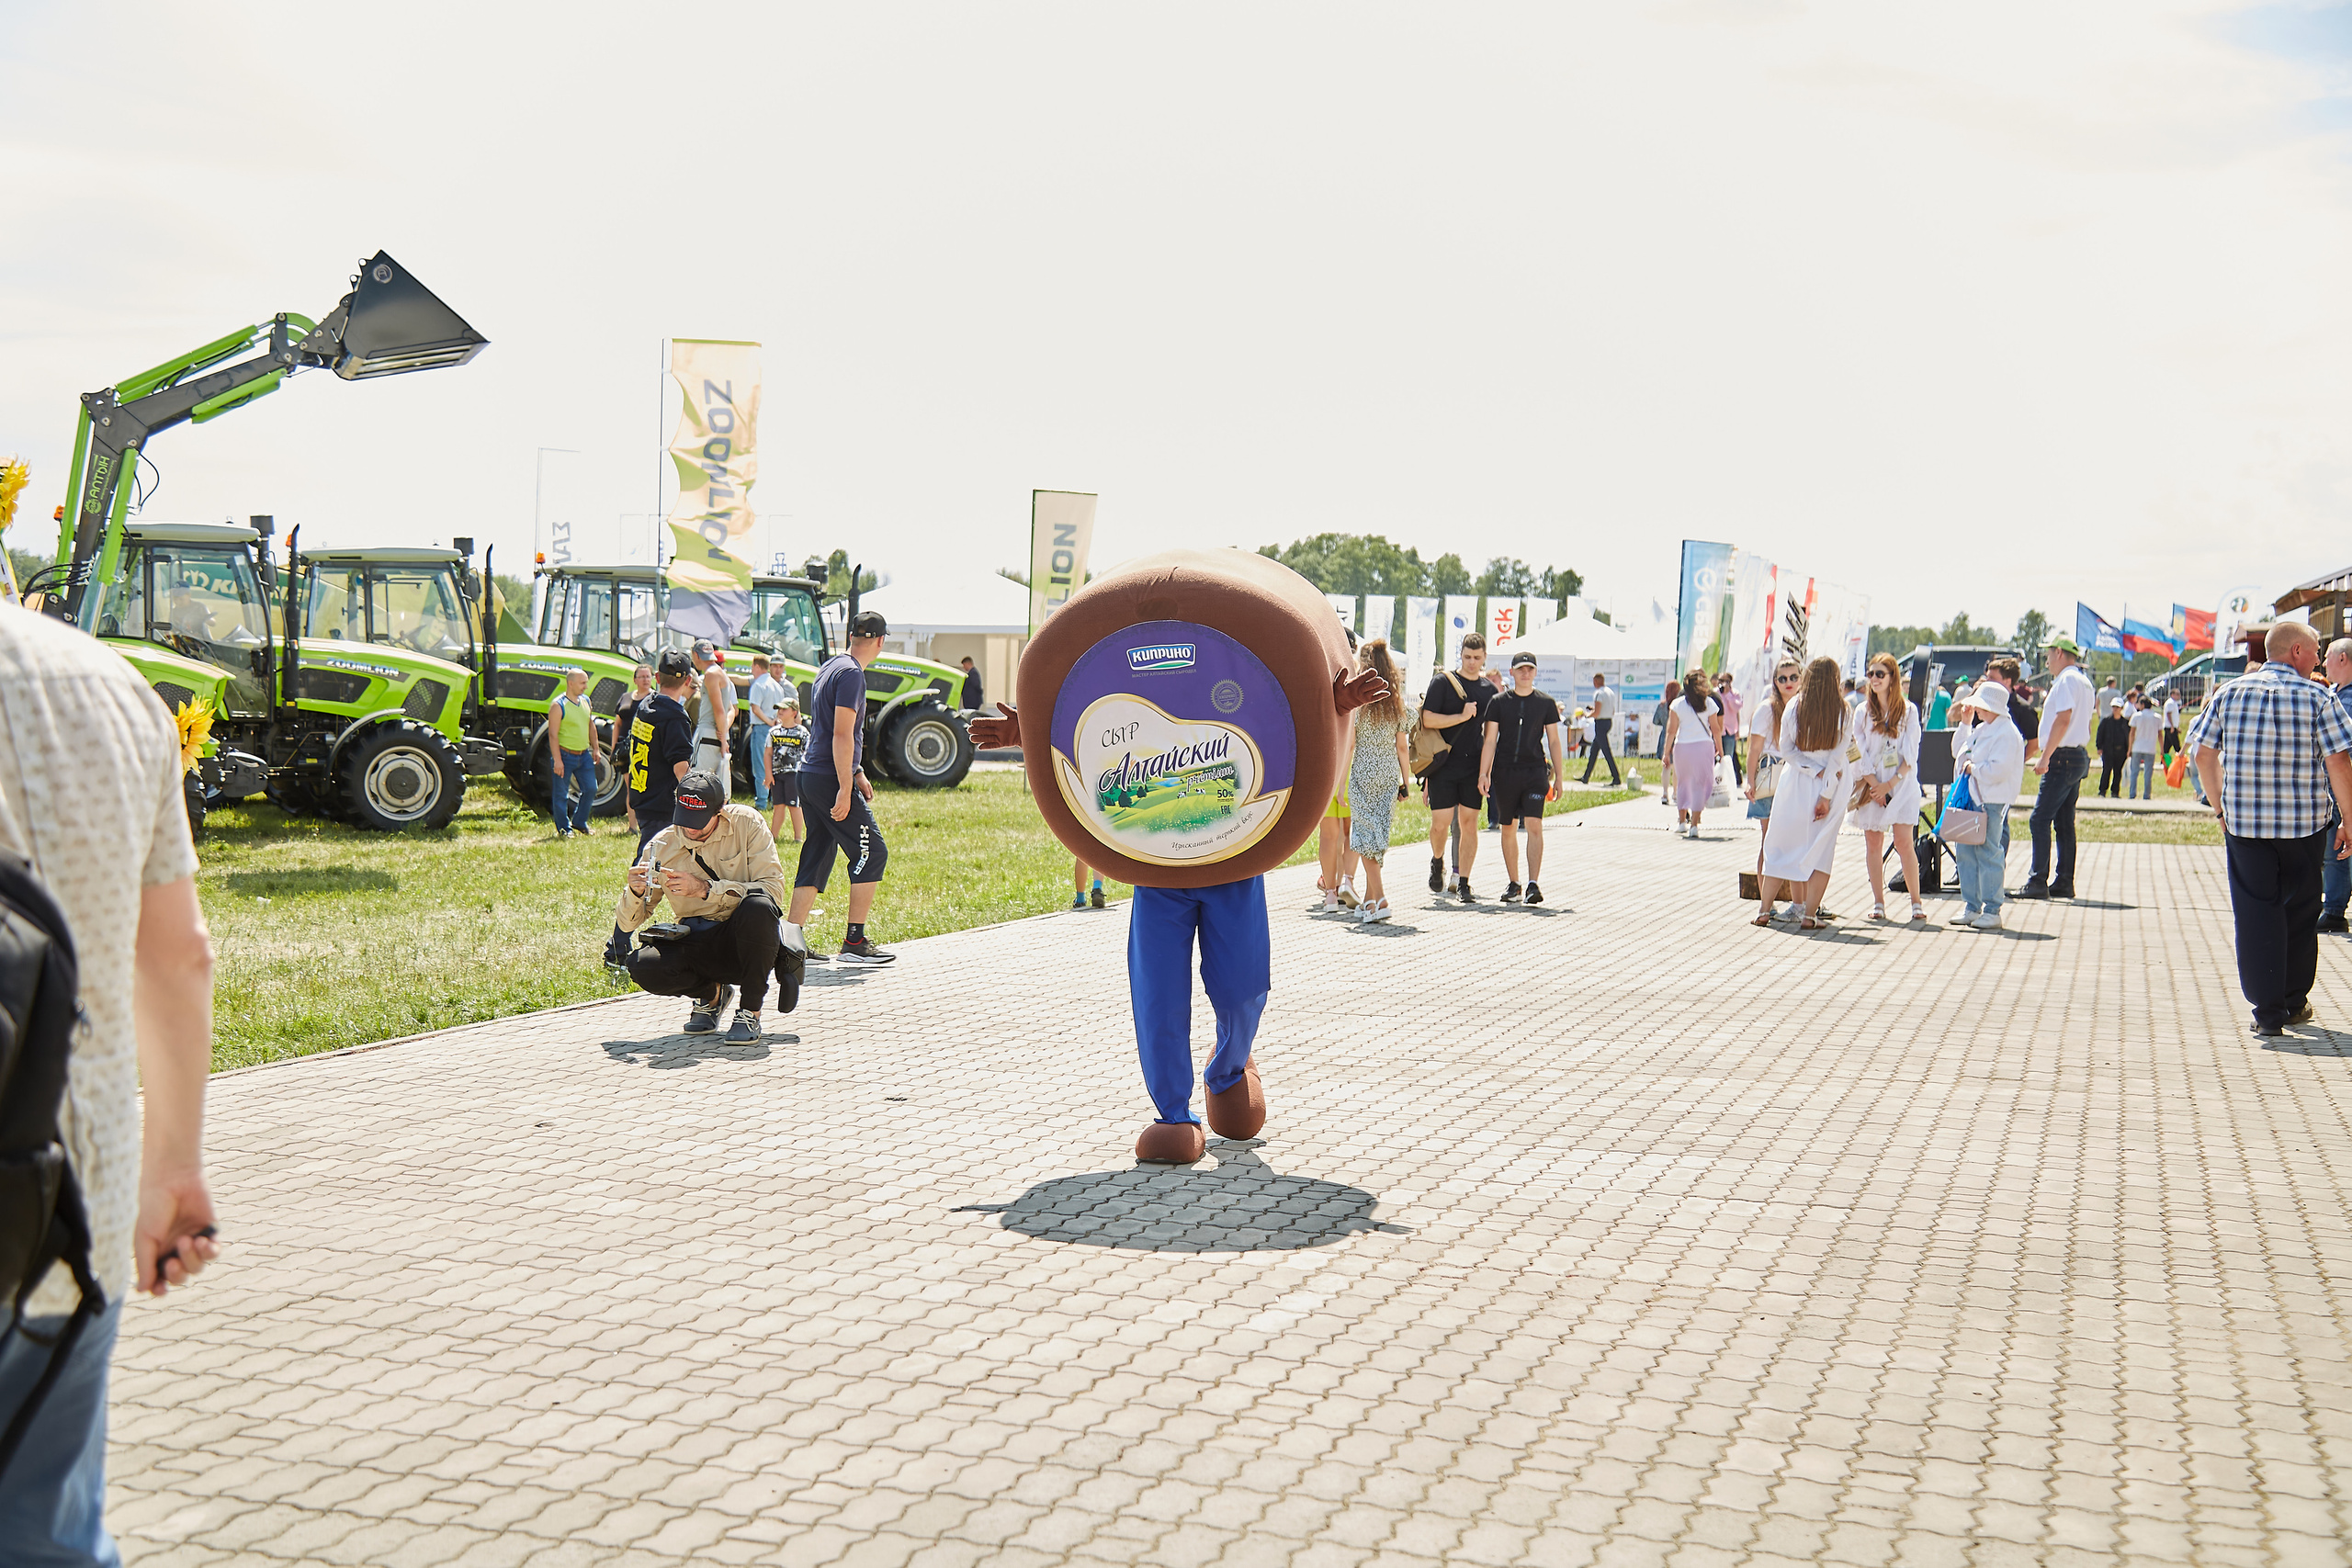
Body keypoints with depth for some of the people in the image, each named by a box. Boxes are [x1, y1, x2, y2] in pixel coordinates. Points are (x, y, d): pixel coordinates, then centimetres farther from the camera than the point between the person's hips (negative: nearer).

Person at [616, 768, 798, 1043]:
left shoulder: (747, 823, -9)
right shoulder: (662, 846, -4)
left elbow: (772, 887, -18)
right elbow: (628, 923, 0)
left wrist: (704, 888, -25)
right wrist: (635, 892, -24)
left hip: (745, 938, -2)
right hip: (697, 946, 2)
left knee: (758, 906, -36)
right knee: (642, 966, -26)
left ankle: (750, 1012, -16)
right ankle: (712, 993, 7)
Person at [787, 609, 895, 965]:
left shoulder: (830, 667, 18)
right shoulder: (851, 673, -13)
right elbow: (842, 735, -19)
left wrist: (856, 774, 27)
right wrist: (845, 788, -20)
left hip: (810, 776, 10)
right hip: (830, 779, -10)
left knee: (817, 857, 11)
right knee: (872, 853, -4)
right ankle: (855, 942, -3)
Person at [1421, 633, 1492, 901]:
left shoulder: (1489, 688, 12)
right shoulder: (1443, 682, -1)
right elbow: (1428, 720, -10)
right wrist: (1462, 716, -13)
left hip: (1474, 765, 3)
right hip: (1444, 763, -3)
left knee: (1469, 824, 1)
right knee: (1441, 822, -6)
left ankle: (1462, 883, 7)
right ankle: (1437, 862, 25)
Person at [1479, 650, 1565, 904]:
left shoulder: (1546, 703, 6)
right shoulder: (1499, 702, 5)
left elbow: (1554, 741, 9)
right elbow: (1490, 741, 4)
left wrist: (1558, 777, 5)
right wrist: (1484, 774, -4)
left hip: (1534, 771, -1)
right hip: (1504, 772, 1)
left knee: (1534, 826, -14)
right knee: (1508, 829, 7)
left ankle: (1533, 884, -15)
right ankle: (1513, 884, 19)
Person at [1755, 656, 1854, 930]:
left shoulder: (1794, 707, -4)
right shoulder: (1844, 713, -6)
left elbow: (1786, 748, -4)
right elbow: (1838, 756, -9)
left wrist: (1815, 771, -5)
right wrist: (1826, 795, -9)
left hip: (1796, 783, 1)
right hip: (1833, 786, 0)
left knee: (1782, 845, 9)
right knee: (1821, 850, 4)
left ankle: (1765, 910, 9)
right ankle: (1810, 915, -1)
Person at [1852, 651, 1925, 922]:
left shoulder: (1908, 710, 4)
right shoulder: (1864, 712, 9)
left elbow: (1910, 754, -1)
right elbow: (1859, 755, 4)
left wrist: (1890, 784, -11)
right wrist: (1874, 784, -8)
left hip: (1901, 784, -2)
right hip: (1872, 787, 2)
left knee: (1904, 842, -9)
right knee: (1873, 844, 1)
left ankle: (1916, 902, -2)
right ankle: (1878, 904, 6)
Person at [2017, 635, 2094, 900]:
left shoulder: (2067, 680, -11)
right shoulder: (2084, 681, 19)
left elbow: (2063, 719, -20)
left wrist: (2045, 757, -20)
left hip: (2063, 757, -10)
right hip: (2079, 756, 10)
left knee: (2041, 819, -11)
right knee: (2064, 822, 11)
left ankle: (2038, 881, -14)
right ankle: (2064, 883, 12)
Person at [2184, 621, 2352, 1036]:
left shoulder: (2229, 693, 4)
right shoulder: (2318, 697, -5)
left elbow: (2203, 753, 3)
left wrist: (2221, 807, 13)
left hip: (2242, 821, 1)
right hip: (2304, 823, -1)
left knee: (2255, 913, 3)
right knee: (2300, 911, 15)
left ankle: (2267, 1010, -3)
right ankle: (2294, 1002, 25)